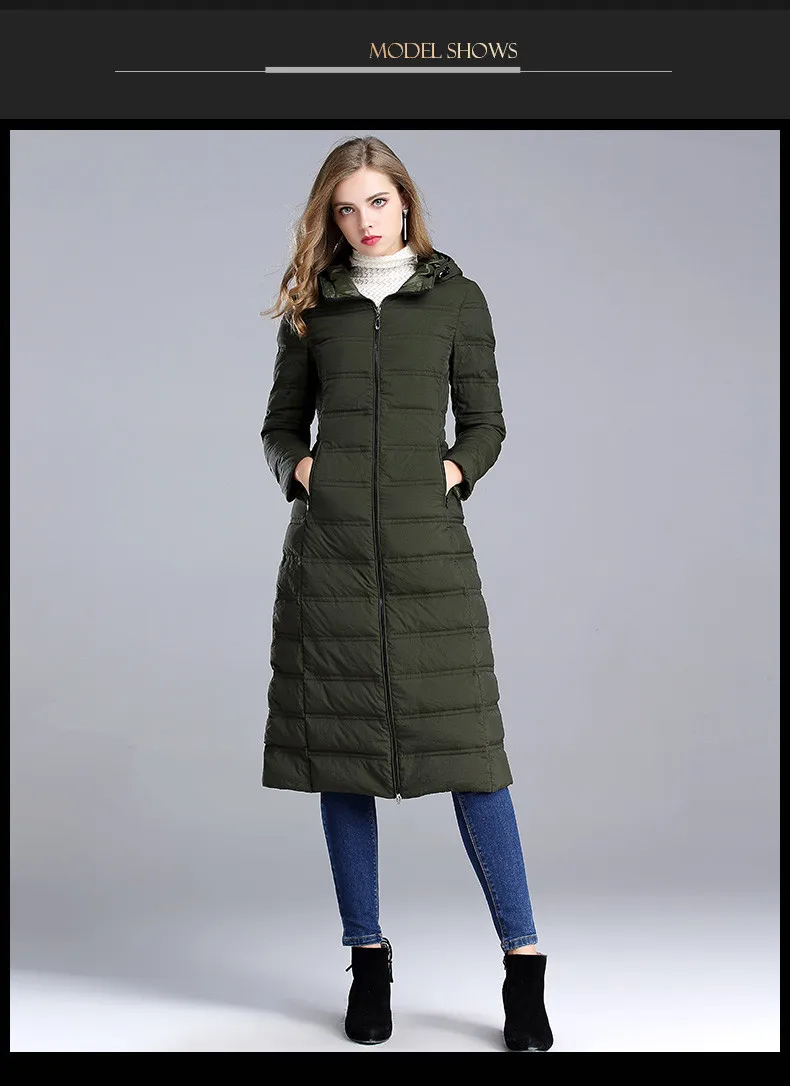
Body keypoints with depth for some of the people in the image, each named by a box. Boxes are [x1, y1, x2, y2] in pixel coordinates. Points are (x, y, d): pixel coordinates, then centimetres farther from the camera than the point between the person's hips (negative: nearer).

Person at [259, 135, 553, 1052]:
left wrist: (455, 470, -7)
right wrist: (299, 468, -4)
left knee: (466, 745, -5)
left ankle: (523, 964, 2)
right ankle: (367, 960, 14)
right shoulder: (312, 306, 12)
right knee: (340, 744, 3)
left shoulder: (455, 297, 9)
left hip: (428, 540, -1)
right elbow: (281, 423, 16)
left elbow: (485, 420, 11)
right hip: (329, 546, 2)